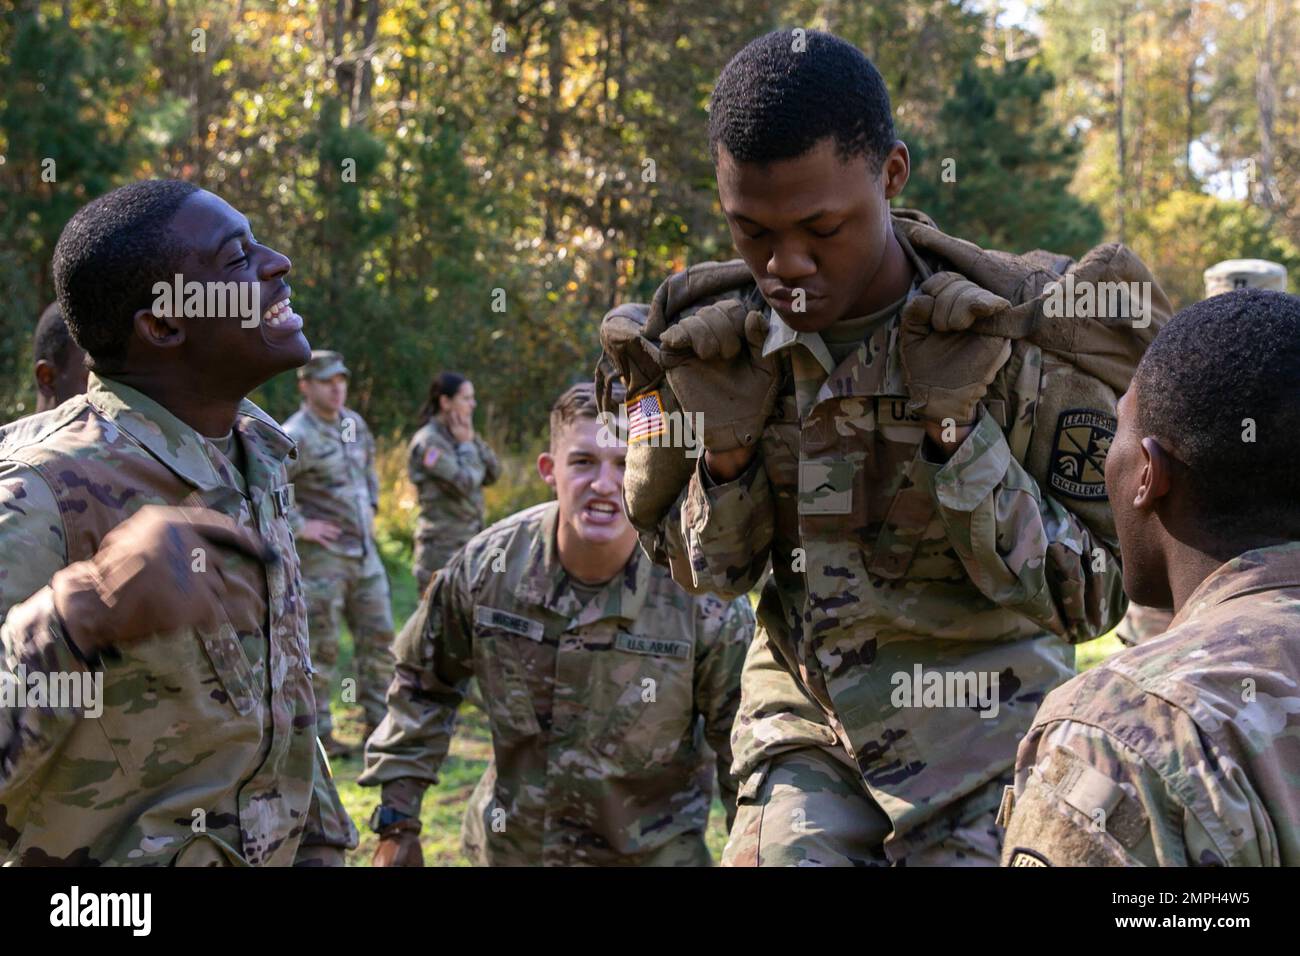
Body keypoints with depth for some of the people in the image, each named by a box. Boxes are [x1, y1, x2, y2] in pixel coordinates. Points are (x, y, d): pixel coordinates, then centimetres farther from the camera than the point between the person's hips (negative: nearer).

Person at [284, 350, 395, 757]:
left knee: (378, 635, 10)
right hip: (321, 555, -7)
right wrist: (299, 525, -19)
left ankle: (379, 722, 20)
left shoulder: (354, 424, 9)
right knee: (321, 645, 0)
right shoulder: (296, 437, -15)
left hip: (364, 551, 7)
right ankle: (317, 732, 10)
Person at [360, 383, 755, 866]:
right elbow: (422, 686, 2)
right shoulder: (487, 566, -16)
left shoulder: (707, 602, -21)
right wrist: (397, 820, 2)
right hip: (513, 844, 2)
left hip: (654, 849, -2)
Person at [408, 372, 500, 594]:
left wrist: (472, 439, -2)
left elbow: (493, 473, 7)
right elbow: (465, 483, -21)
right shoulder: (428, 442, -14)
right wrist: (466, 445, -8)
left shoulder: (456, 436, 12)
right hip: (443, 545, -9)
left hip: (469, 541, 9)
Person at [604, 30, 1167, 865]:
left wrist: (955, 429, -24)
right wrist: (726, 446, -15)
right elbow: (707, 574, 5)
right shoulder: (715, 336, -6)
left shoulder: (1029, 329, -16)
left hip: (980, 746, -2)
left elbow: (1091, 599, -12)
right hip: (802, 726, 3)